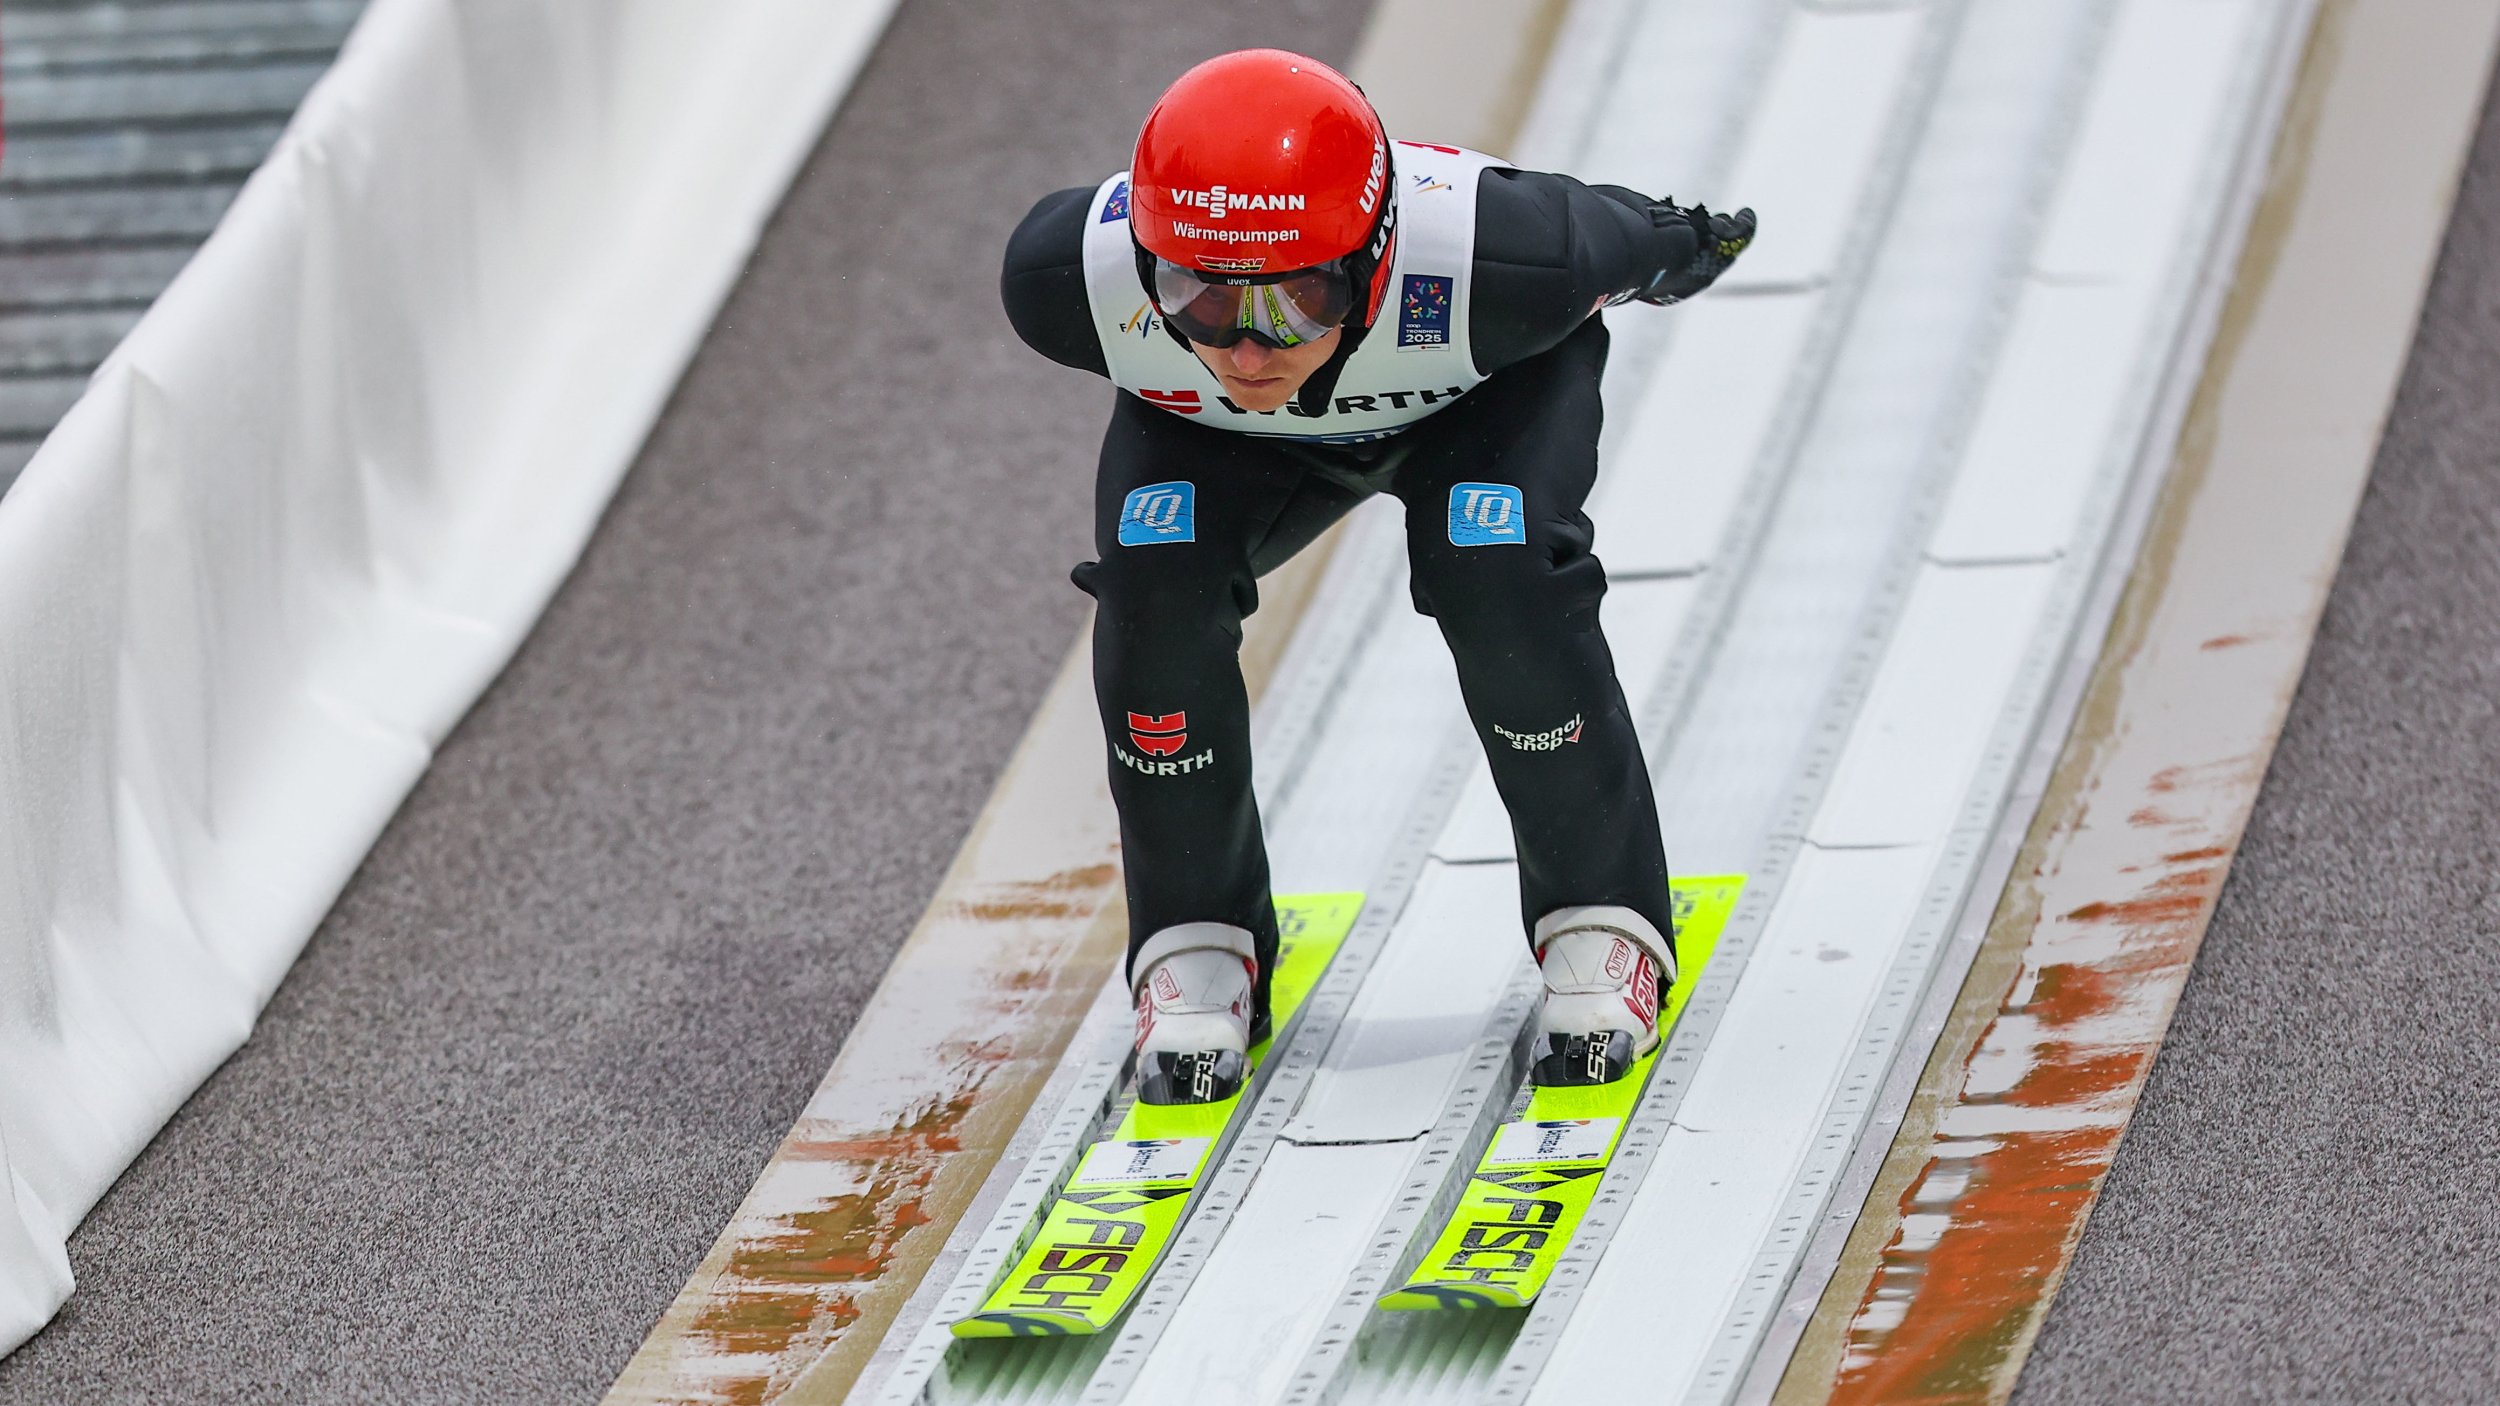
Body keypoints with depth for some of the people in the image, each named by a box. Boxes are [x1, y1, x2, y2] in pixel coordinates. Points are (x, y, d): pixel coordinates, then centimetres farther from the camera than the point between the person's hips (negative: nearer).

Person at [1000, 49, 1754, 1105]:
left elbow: (1641, 240, -20)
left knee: (1499, 580, -27)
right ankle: (1197, 946, -3)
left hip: (1483, 390, -2)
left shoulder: (1494, 268, -45)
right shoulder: (1075, 277, -39)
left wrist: (1690, 244, 3)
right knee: (1152, 582, -23)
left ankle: (1599, 923, -5)